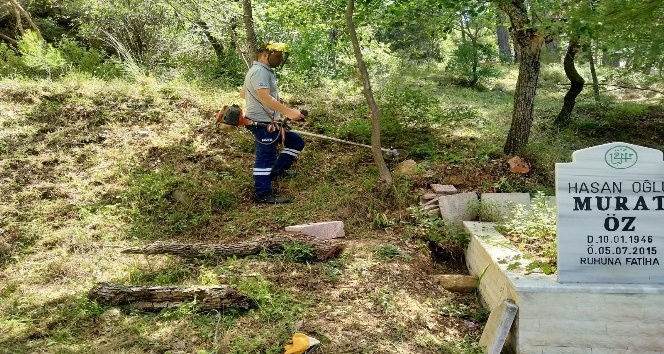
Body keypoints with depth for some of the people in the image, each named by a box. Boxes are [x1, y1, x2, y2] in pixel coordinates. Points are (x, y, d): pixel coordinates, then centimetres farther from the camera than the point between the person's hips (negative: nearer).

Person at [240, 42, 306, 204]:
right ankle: (263, 194, 4)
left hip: (269, 122, 11)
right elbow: (265, 97, -28)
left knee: (296, 142, 12)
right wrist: (288, 111, -34)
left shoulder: (264, 71, 21)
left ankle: (276, 171, 17)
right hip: (263, 124, -11)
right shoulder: (260, 71, -14)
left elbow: (242, 94, 30)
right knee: (265, 157, -4)